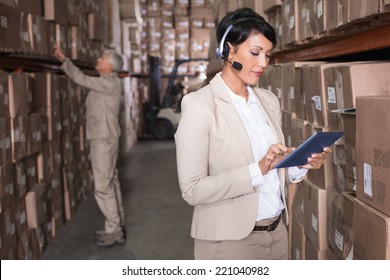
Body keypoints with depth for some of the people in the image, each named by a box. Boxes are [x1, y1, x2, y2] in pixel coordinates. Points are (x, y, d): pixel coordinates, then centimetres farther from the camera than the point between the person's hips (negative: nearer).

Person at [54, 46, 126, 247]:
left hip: (104, 140, -10)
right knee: (110, 182, 13)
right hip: (102, 138, 10)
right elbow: (83, 80, 15)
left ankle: (114, 232, -1)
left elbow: (82, 80, -19)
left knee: (103, 186, -7)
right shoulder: (106, 83, 14)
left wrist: (64, 61, -16)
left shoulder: (110, 83, -17)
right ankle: (117, 226, 22)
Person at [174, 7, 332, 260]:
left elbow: (274, 175, 11)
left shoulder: (269, 100, 6)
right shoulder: (199, 104, -13)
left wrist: (301, 164, -9)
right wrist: (258, 170, -24)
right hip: (231, 239, -6)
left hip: (277, 232, 6)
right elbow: (192, 190, -18)